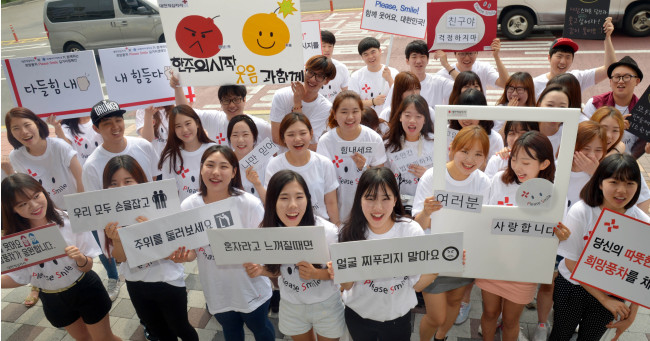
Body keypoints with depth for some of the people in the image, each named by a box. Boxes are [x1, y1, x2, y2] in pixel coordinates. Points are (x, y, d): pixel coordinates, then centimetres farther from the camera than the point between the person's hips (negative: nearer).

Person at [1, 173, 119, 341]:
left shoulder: (69, 220, -21)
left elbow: (87, 267, -13)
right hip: (52, 300, 3)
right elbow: (18, 278, -4)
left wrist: (80, 258, -35)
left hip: (85, 290, -3)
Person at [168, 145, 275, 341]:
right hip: (217, 291, 3)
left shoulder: (250, 204, -22)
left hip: (250, 287, -2)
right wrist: (182, 257, -24)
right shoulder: (188, 206, -13)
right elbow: (191, 250, -2)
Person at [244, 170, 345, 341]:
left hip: (326, 305, -3)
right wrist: (261, 270, -21)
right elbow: (277, 269, 0)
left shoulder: (328, 232, -28)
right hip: (291, 306, 3)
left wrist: (316, 273, -34)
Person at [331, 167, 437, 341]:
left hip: (397, 318, 0)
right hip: (358, 315, 1)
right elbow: (347, 286, -9)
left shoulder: (412, 230, -17)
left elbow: (417, 284, -11)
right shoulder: (350, 232, -17)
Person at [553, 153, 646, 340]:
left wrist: (632, 314, -7)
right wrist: (604, 298, -18)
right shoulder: (580, 212, -21)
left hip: (612, 295, 2)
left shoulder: (642, 222, -14)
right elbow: (571, 262, -17)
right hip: (572, 288, -2)